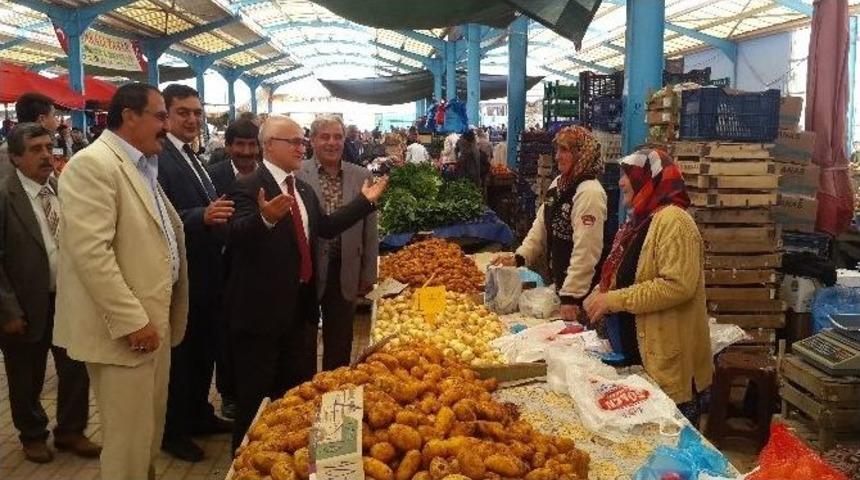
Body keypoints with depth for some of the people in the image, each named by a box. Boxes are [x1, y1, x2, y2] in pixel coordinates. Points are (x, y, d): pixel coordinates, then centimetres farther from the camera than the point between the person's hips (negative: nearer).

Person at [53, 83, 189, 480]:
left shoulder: (143, 166, 14)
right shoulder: (92, 165, -16)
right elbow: (91, 252, -24)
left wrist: (153, 316, 18)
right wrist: (132, 321, -22)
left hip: (153, 319, 9)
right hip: (125, 328, -9)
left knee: (149, 428, 20)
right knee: (128, 439, 2)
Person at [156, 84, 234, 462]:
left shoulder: (193, 157, 12)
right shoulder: (158, 158, -17)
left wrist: (220, 215, -3)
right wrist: (202, 216, -38)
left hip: (206, 273, 9)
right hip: (180, 277, -9)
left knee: (204, 349, 21)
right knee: (179, 353, 7)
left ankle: (199, 416, 39)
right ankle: (173, 431, 24)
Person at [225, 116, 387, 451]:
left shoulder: (304, 189, 11)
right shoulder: (250, 187, -16)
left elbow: (326, 227, 18)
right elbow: (236, 235, -31)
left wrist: (365, 201, 17)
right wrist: (265, 218, -52)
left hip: (300, 304, 8)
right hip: (263, 307, -8)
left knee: (298, 388, 21)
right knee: (256, 394, 6)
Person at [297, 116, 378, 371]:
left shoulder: (361, 176, 2)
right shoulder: (296, 175, -8)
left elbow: (370, 230, 6)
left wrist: (368, 274, 5)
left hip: (345, 274, 3)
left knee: (340, 345, 15)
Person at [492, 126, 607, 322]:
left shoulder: (590, 192, -21)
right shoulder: (558, 184, 8)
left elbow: (585, 251, -25)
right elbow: (541, 226, 12)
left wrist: (571, 295, -25)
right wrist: (518, 257, -1)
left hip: (581, 291, -9)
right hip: (557, 283, 9)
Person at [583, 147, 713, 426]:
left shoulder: (673, 221, -18)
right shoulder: (642, 220, 13)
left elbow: (677, 286, -27)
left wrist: (614, 300, -22)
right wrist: (602, 292, 3)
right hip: (641, 358, 10)